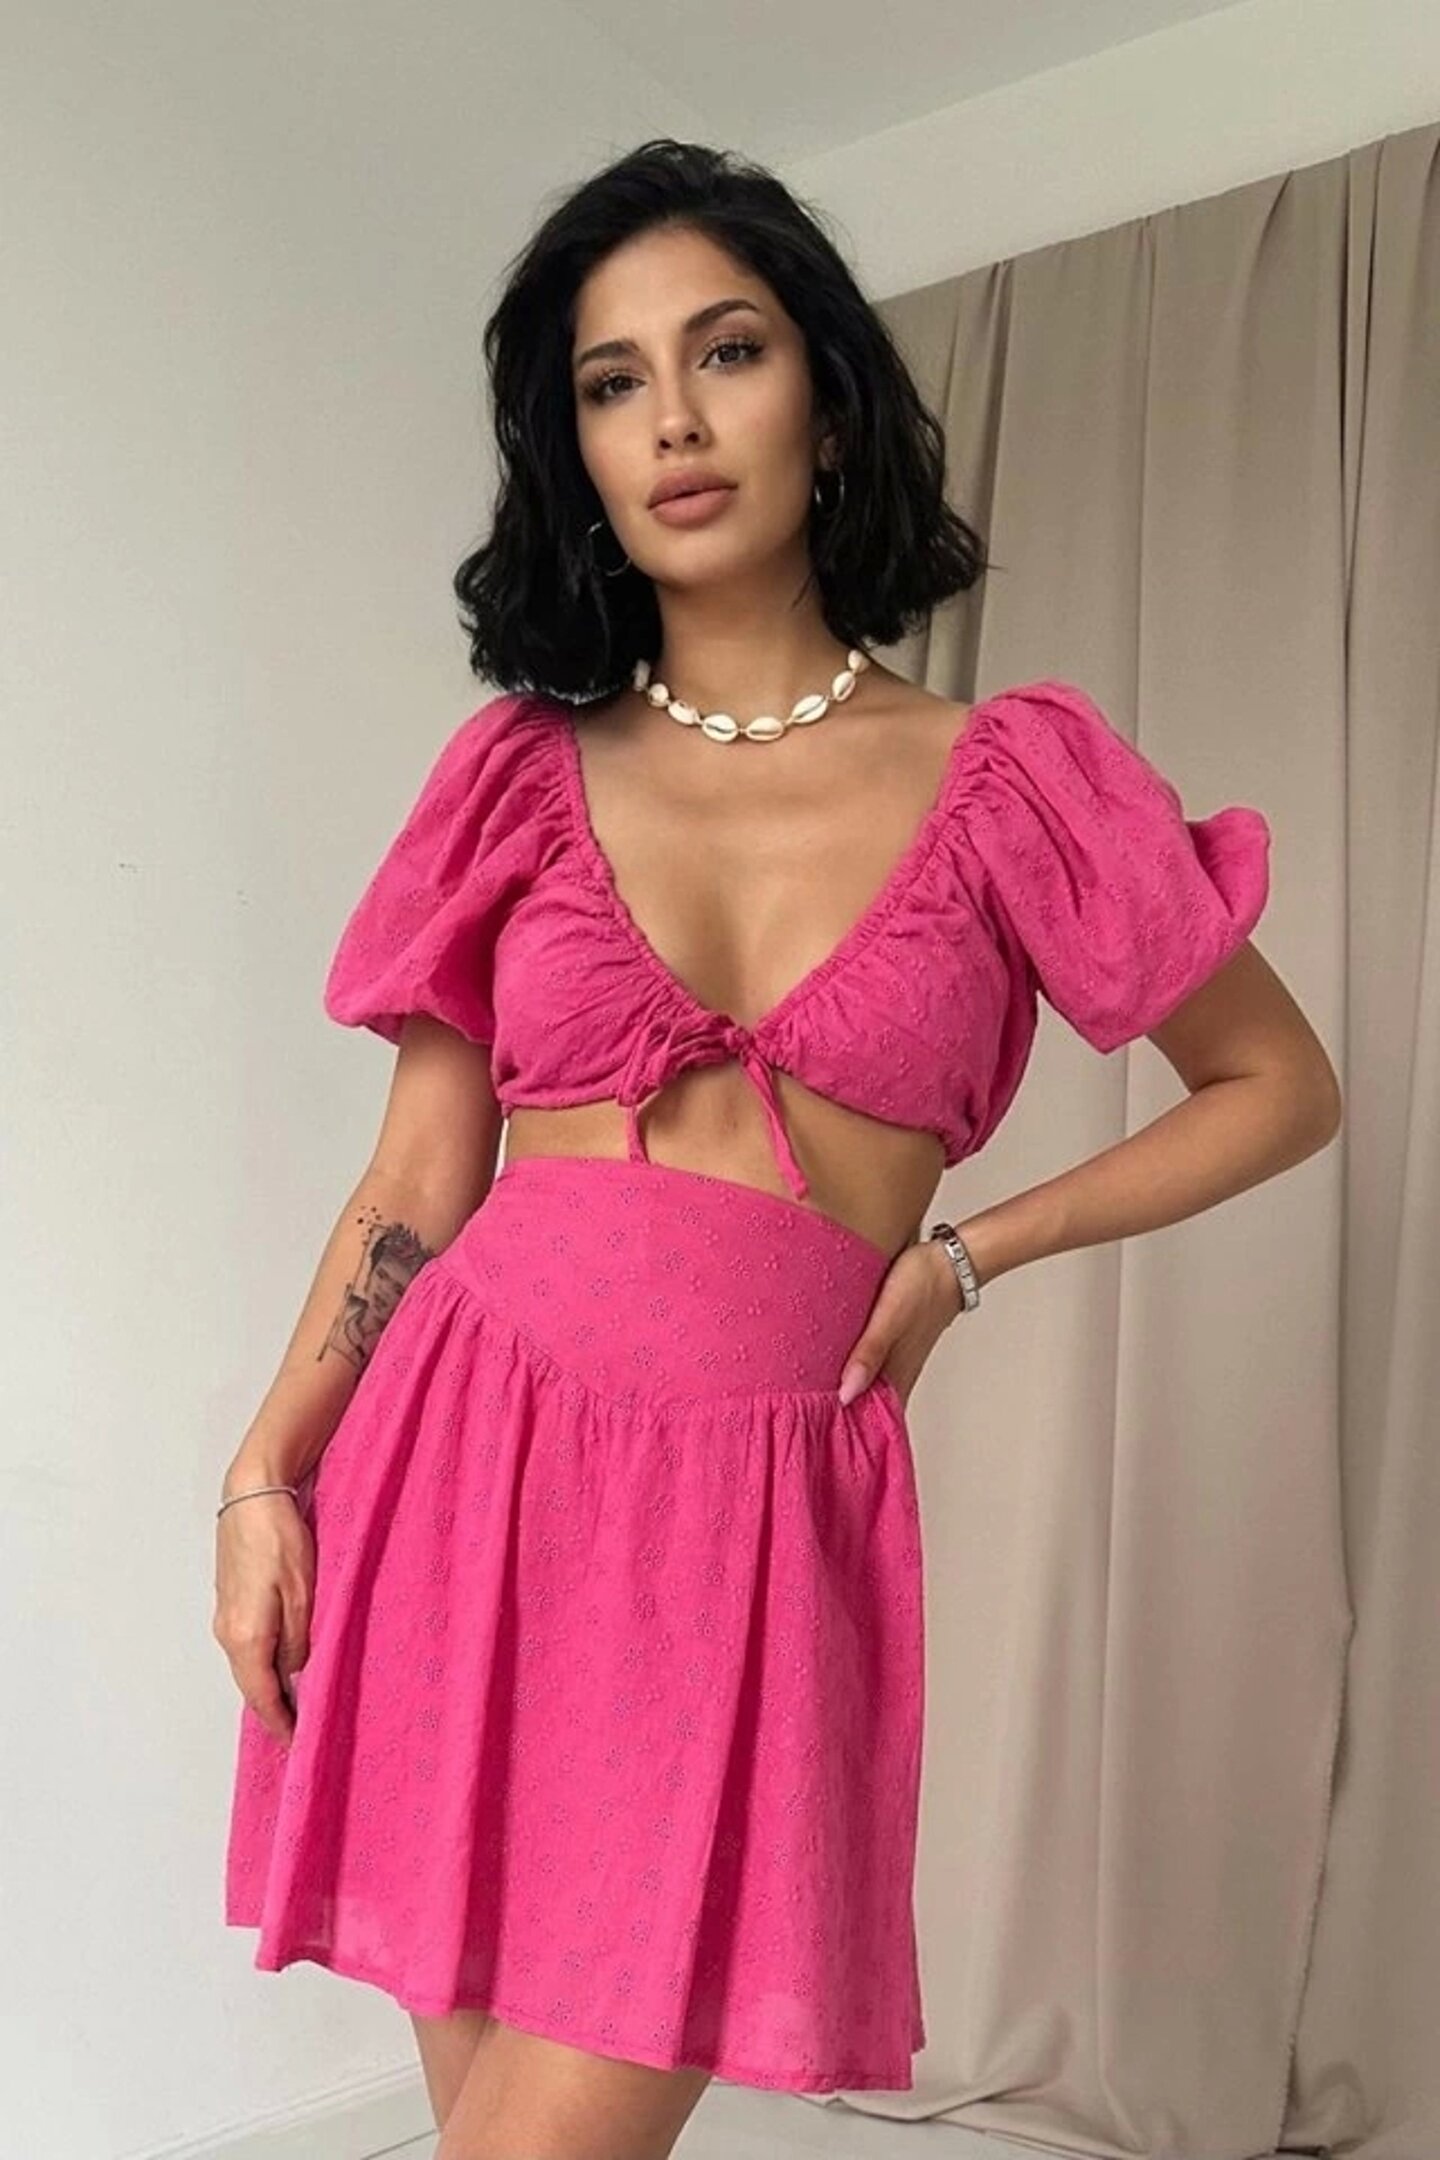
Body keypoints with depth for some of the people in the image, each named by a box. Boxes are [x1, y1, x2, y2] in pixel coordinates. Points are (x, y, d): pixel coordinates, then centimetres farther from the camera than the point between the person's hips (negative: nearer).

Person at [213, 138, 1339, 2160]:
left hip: (752, 1503, -2)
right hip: (462, 1459, 2)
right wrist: (266, 1477, -3)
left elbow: (1283, 1089, 9)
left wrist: (965, 1251, 1)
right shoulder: (521, 770, 5)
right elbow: (416, 1185, 6)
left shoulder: (1010, 779, 1)